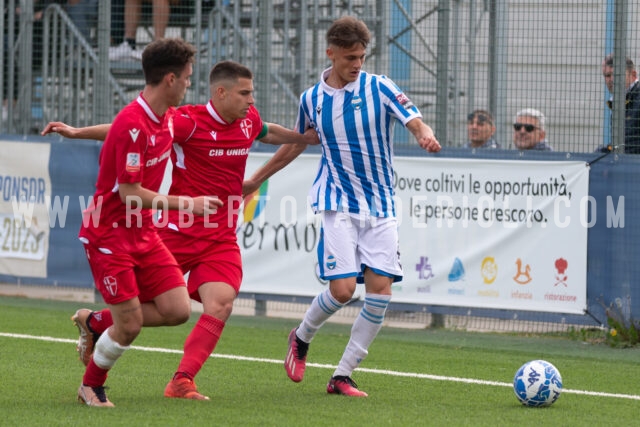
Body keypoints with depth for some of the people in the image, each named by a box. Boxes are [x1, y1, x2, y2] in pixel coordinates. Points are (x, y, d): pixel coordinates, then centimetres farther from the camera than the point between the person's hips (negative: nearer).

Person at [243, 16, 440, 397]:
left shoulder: (379, 87, -3)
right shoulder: (312, 99, 3)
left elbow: (416, 122, -15)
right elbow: (296, 144, 21)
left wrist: (426, 136, -39)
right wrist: (257, 179, 28)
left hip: (381, 207, 1)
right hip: (339, 204, -1)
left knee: (380, 290, -8)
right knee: (343, 288, -14)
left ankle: (342, 377, 3)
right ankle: (302, 338, 18)